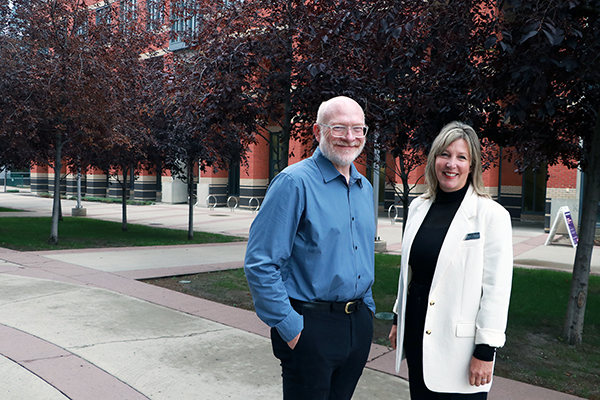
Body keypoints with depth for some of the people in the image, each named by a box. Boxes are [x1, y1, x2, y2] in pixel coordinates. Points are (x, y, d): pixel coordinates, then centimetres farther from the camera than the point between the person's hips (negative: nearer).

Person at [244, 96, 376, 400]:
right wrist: (289, 327, -17)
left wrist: (367, 307, 15)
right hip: (311, 327, -7)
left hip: (359, 325, 7)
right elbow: (260, 264, -18)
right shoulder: (295, 183, -14)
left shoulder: (365, 188, 10)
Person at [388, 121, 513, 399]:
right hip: (416, 332, 5)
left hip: (459, 342, -5)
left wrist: (486, 351, -13)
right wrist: (399, 318, 17)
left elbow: (497, 288, -12)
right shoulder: (419, 207, 6)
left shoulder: (491, 215, -11)